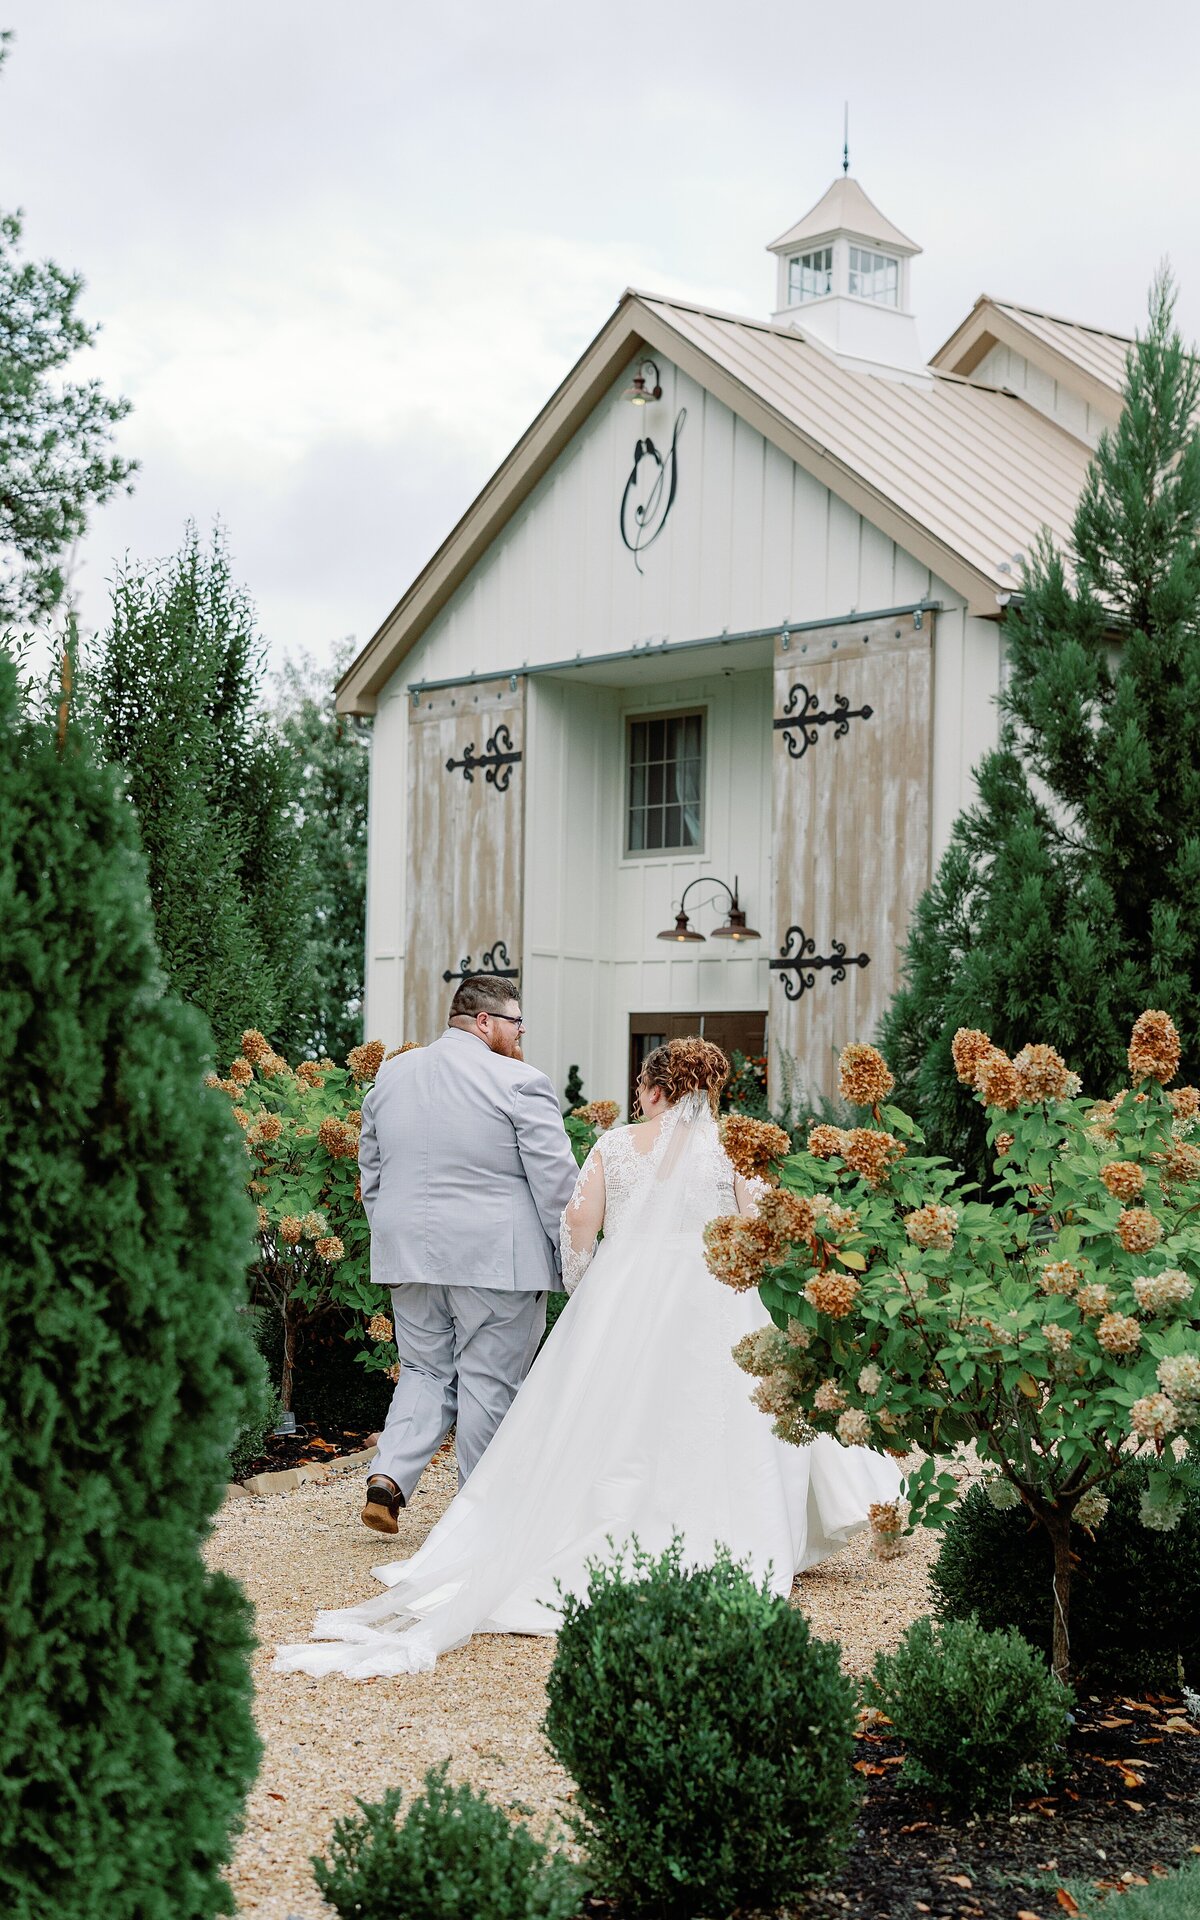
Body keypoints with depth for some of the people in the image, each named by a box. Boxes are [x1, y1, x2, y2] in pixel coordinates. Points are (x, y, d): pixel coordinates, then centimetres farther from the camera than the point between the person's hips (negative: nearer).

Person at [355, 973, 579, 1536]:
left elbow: (371, 1173, 16)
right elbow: (557, 1182, -11)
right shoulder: (519, 1083, -11)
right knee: (489, 1384, 5)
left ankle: (388, 1479, -1)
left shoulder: (391, 1076, 9)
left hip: (410, 1255, 5)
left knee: (425, 1372, 16)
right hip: (496, 1259, -5)